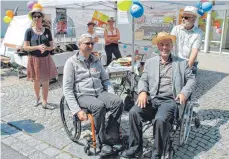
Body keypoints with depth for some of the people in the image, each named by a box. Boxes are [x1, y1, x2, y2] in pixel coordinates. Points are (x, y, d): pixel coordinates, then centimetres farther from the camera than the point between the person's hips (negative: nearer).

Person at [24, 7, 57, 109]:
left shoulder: (47, 31, 2)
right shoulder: (29, 31, -4)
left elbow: (52, 46, 5)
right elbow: (25, 47, -7)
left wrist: (46, 48, -17)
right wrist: (38, 47, -21)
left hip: (46, 59, 2)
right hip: (34, 59, -1)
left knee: (45, 81, 4)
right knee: (36, 81, 12)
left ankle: (44, 102, 16)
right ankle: (37, 98, 37)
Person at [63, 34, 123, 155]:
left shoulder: (96, 61, 16)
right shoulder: (72, 62, -1)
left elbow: (106, 80, 20)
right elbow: (67, 89, -6)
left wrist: (112, 96, 1)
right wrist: (77, 110, -16)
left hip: (100, 92, 5)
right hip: (82, 95, -4)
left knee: (118, 101, -24)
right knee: (99, 106, -35)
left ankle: (111, 138, -14)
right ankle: (102, 141, -16)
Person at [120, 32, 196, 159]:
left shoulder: (181, 63, 13)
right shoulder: (150, 62, 17)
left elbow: (191, 79, 12)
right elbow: (143, 79, 14)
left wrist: (184, 93, -8)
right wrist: (142, 92, -8)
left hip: (170, 100, -2)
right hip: (152, 99, 3)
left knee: (161, 119, -33)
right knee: (134, 112, -24)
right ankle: (136, 147, -5)